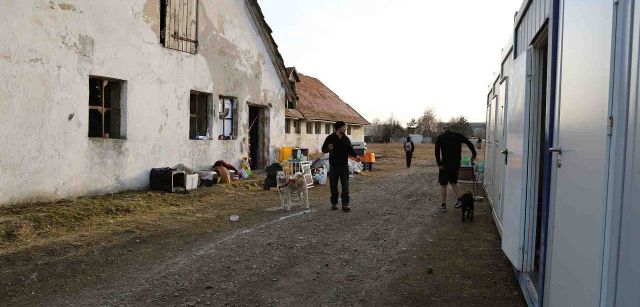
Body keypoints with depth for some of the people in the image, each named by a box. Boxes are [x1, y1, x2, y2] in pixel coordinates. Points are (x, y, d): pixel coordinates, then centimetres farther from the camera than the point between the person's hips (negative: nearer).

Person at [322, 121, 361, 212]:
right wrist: (328, 148, -22)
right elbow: (323, 149, 1)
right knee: (333, 186, 6)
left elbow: (350, 149, 12)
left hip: (344, 166, 2)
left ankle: (345, 204, 2)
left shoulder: (346, 139, 8)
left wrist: (356, 156, -6)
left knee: (345, 186, -1)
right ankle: (334, 203, 18)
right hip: (333, 166, -2)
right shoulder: (330, 138, -3)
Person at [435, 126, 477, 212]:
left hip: (445, 164, -3)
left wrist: (439, 163, -11)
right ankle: (459, 200, 9)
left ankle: (443, 205, 8)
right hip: (456, 164, 3)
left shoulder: (440, 137, 0)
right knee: (453, 182, 21)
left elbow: (437, 151, -11)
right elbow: (469, 143, -2)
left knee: (443, 184, 6)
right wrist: (474, 154, 5)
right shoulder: (458, 136, 7)